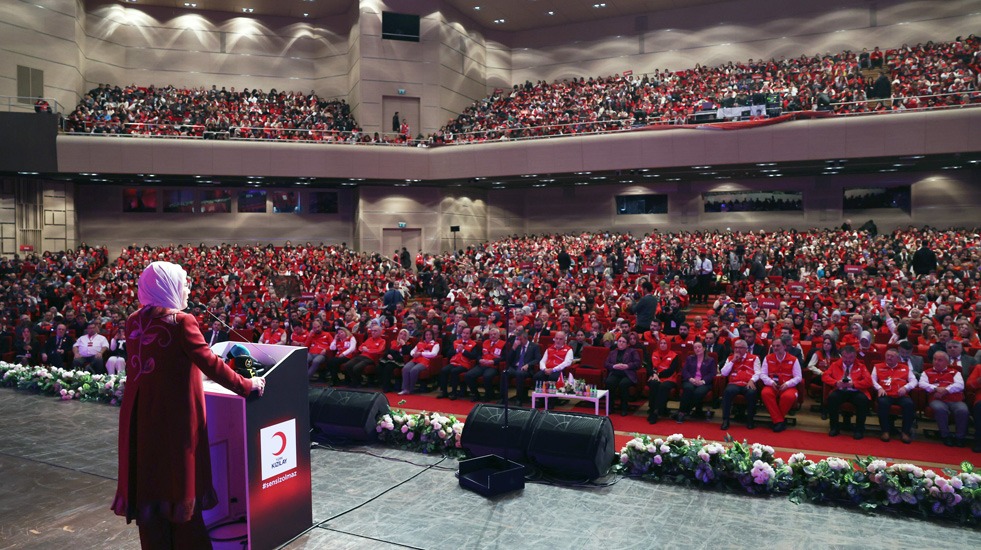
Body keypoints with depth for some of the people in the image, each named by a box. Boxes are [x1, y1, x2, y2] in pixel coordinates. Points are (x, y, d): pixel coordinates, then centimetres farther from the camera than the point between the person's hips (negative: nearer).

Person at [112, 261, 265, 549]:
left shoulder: (134, 322, 5)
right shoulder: (181, 322, -15)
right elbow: (210, 364, -16)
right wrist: (247, 385, -5)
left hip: (139, 415, 6)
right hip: (174, 417, -6)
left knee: (148, 481, 14)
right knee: (179, 481, 6)